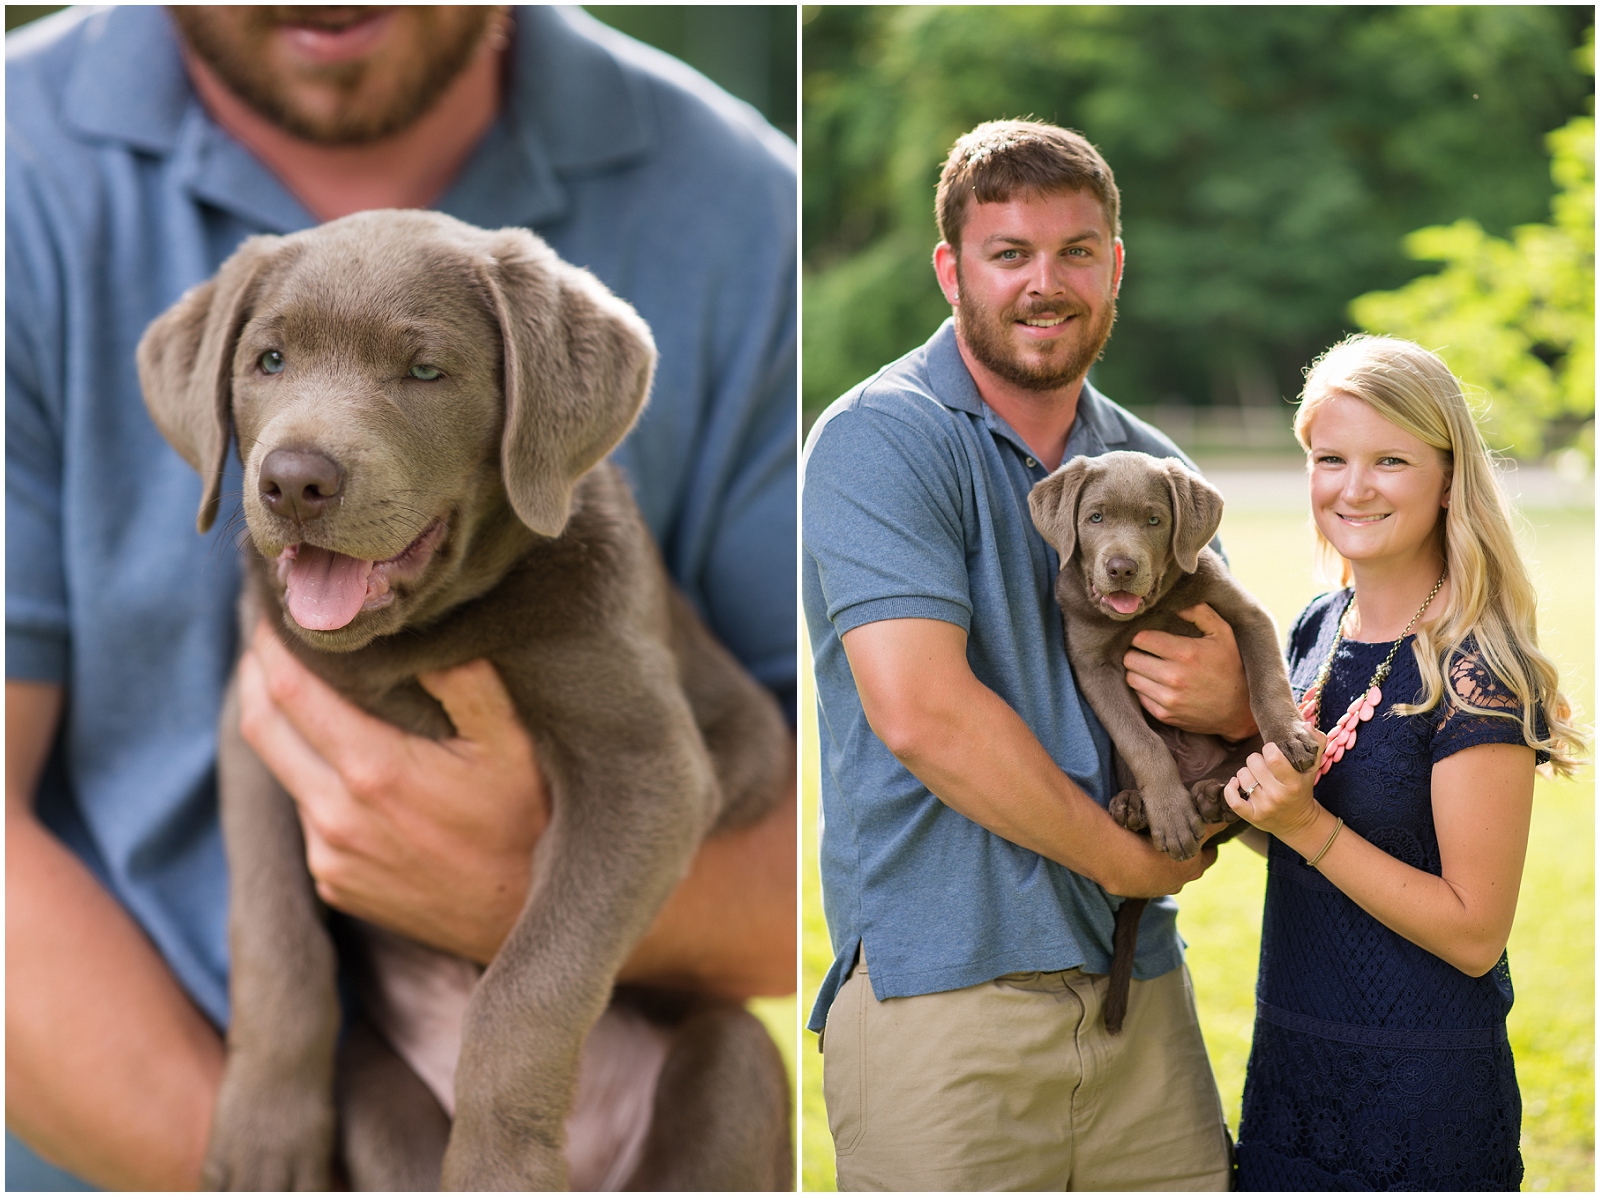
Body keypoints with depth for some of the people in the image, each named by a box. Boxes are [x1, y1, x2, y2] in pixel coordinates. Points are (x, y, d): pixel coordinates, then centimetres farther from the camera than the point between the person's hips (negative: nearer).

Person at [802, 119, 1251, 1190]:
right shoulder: (881, 439, -7)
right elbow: (922, 715, -18)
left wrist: (1231, 705, -7)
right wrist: (1126, 857, -8)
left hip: (1137, 982, 6)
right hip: (940, 980, -6)